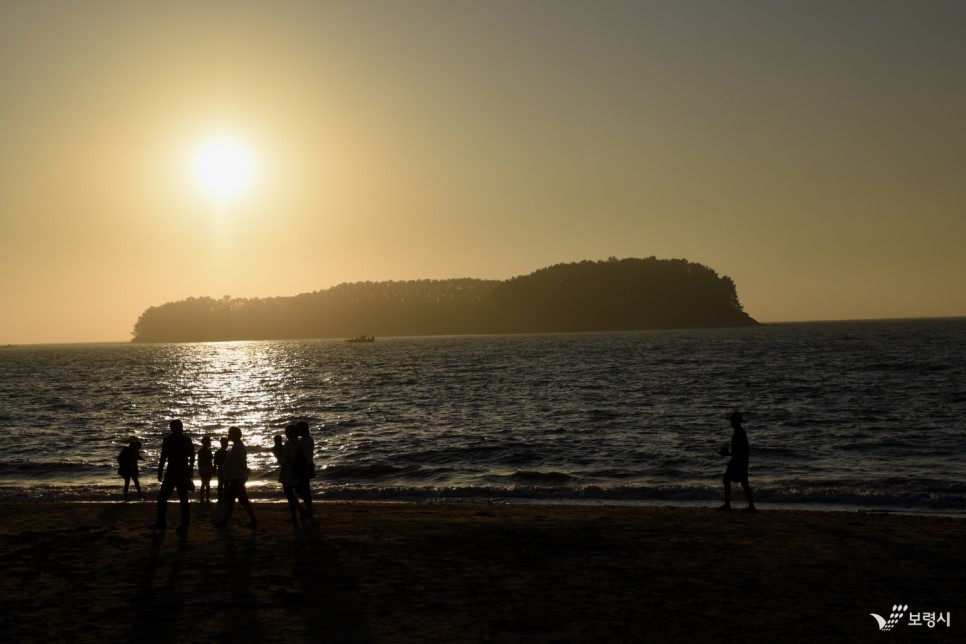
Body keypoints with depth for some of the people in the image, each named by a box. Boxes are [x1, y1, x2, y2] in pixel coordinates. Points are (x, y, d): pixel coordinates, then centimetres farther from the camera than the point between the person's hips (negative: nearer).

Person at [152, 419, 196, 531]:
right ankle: (184, 525, 2)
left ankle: (162, 523, 0)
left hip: (171, 473, -4)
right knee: (183, 499, 6)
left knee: (162, 497, 5)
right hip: (184, 473, 5)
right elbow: (192, 457, 9)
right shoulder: (187, 440, 8)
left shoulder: (168, 440, -5)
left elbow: (163, 457, -9)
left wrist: (160, 472, -3)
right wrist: (190, 472, 17)